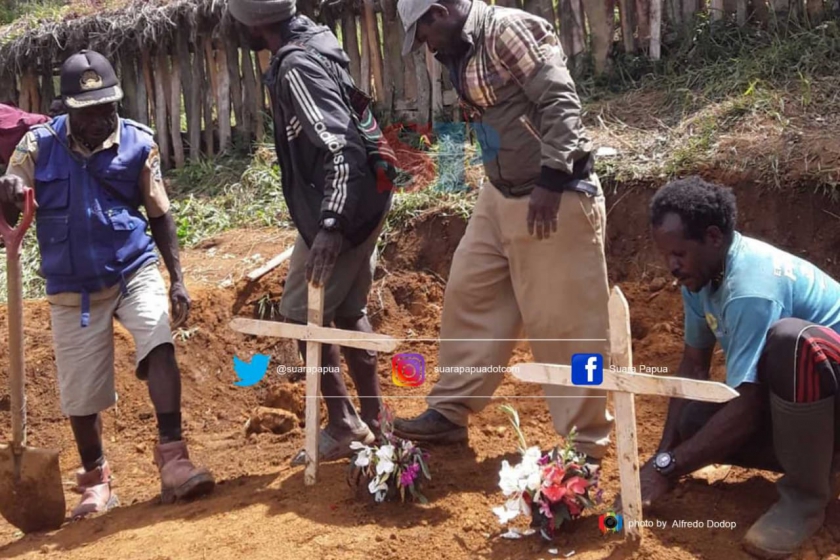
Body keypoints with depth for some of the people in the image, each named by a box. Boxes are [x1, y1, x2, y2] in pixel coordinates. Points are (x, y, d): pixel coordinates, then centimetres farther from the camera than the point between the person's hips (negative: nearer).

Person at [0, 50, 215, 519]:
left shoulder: (139, 144, -6)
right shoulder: (38, 145, -5)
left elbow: (159, 216, 2)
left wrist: (177, 278, -3)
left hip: (134, 269, -1)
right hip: (73, 285, 1)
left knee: (159, 344, -27)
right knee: (81, 392, 7)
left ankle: (173, 459, -23)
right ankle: (96, 480, 29)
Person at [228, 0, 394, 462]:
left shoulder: (296, 67, -19)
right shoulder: (312, 45, 11)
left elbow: (343, 147, -30)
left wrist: (331, 224, -38)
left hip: (337, 211, -10)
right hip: (360, 203, 10)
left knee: (302, 315, 2)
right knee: (348, 311, 16)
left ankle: (343, 426, 10)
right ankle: (372, 420, 24)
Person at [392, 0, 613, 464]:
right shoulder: (467, 49, 13)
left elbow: (561, 103, -21)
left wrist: (550, 181, -25)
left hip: (554, 197, -10)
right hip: (500, 196, 10)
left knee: (565, 319, -2)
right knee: (470, 295, 13)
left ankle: (585, 440, 12)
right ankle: (450, 411, 27)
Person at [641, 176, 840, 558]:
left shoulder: (751, 286, -30)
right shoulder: (701, 272, -4)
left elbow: (746, 411, -32)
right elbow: (693, 365, 2)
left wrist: (666, 469, -25)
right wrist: (663, 454, -7)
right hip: (797, 393, 8)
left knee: (789, 340, -38)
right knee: (697, 424, -11)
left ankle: (806, 495, -18)